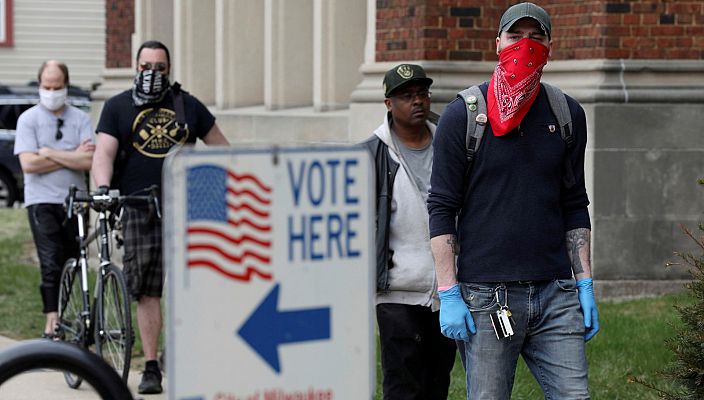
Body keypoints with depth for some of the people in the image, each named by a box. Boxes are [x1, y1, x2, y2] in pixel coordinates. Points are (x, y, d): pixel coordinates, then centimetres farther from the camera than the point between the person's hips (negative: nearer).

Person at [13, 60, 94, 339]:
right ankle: (52, 325, -15)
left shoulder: (80, 119, 8)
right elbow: (29, 164, -10)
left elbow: (88, 162, -5)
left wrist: (50, 153, -9)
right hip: (42, 201, -3)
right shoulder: (28, 119, 2)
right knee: (51, 264, -13)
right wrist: (73, 156, -6)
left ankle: (64, 316, 18)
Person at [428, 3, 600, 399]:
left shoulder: (568, 115, 11)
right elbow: (442, 208, 0)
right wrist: (448, 294, -7)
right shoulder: (463, 115, 0)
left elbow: (575, 206, 16)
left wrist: (585, 284, 9)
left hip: (555, 293, 3)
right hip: (485, 296, -3)